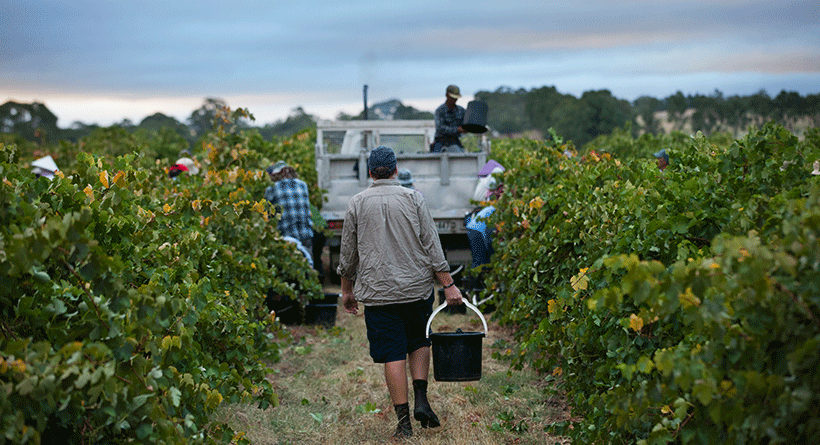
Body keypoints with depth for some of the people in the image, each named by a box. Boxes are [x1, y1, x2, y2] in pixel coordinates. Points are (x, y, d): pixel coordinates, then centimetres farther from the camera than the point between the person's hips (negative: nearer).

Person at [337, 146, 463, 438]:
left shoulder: (357, 203, 2)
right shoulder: (413, 198, -1)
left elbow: (348, 254, 7)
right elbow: (432, 246, -4)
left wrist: (347, 290, 19)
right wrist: (448, 285, 0)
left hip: (378, 292, 0)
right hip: (417, 287, 0)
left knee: (393, 356, 2)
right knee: (419, 343, 20)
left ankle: (404, 420, 4)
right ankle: (421, 400, 7)